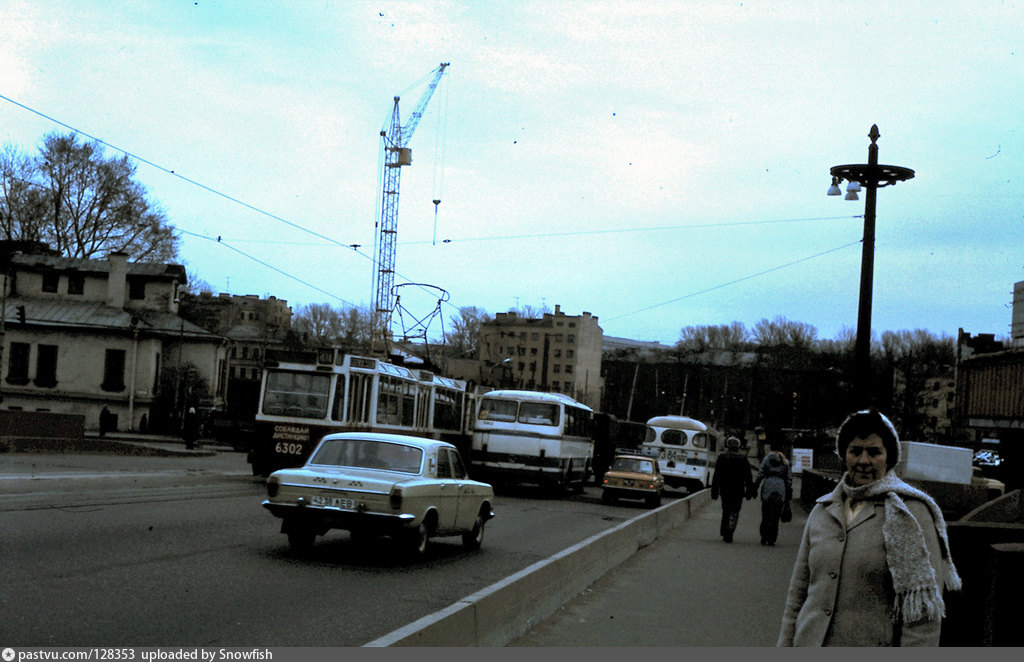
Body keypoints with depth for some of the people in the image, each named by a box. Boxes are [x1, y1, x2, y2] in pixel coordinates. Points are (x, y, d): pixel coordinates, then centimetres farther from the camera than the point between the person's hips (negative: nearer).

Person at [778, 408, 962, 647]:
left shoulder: (911, 513, -5)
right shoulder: (822, 510, 10)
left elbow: (924, 610, -9)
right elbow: (799, 589, 15)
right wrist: (786, 645, 12)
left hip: (876, 651, -4)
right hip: (809, 644, 4)